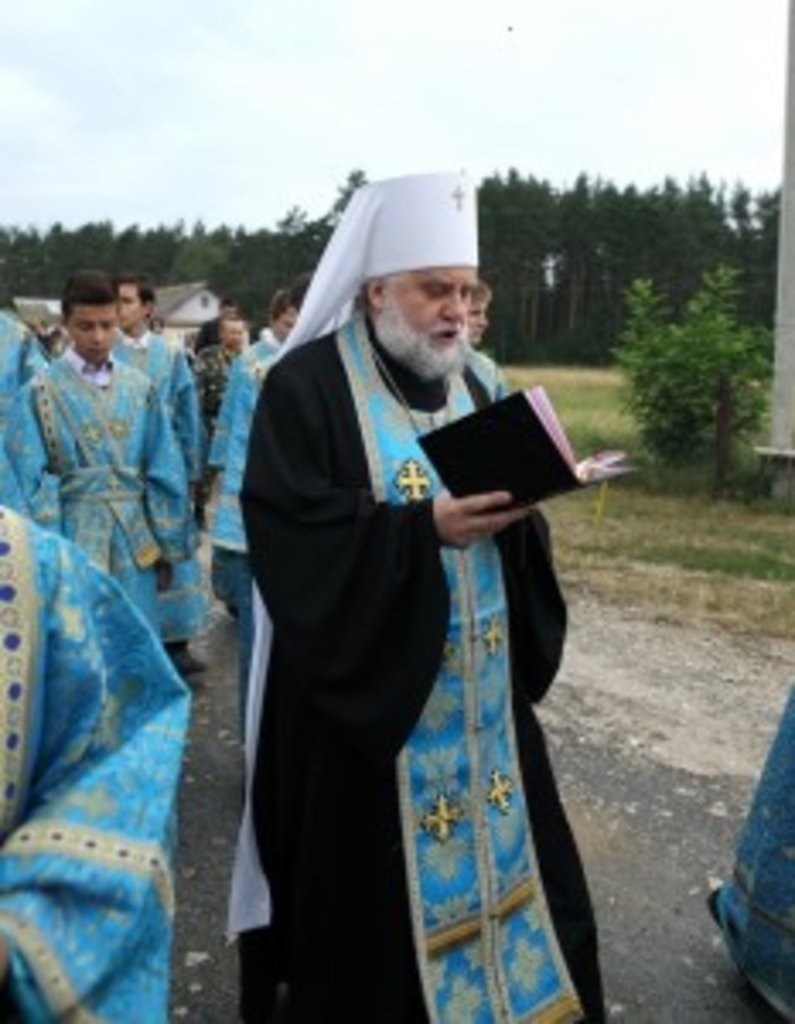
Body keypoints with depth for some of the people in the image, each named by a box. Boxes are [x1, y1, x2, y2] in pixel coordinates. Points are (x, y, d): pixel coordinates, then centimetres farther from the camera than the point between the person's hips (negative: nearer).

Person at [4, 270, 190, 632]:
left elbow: (165, 471, 7)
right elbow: (31, 483, -4)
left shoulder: (139, 388, 5)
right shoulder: (40, 392, -3)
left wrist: (167, 545, 7)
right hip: (74, 540, -2)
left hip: (135, 540, 3)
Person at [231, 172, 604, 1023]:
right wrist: (424, 527, -26)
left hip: (479, 683, 6)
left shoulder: (467, 384, 10)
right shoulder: (306, 383, -11)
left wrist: (518, 502, -12)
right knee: (373, 878, 6)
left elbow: (504, 509, 11)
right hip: (367, 682, -6)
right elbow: (289, 532, -19)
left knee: (495, 842, 17)